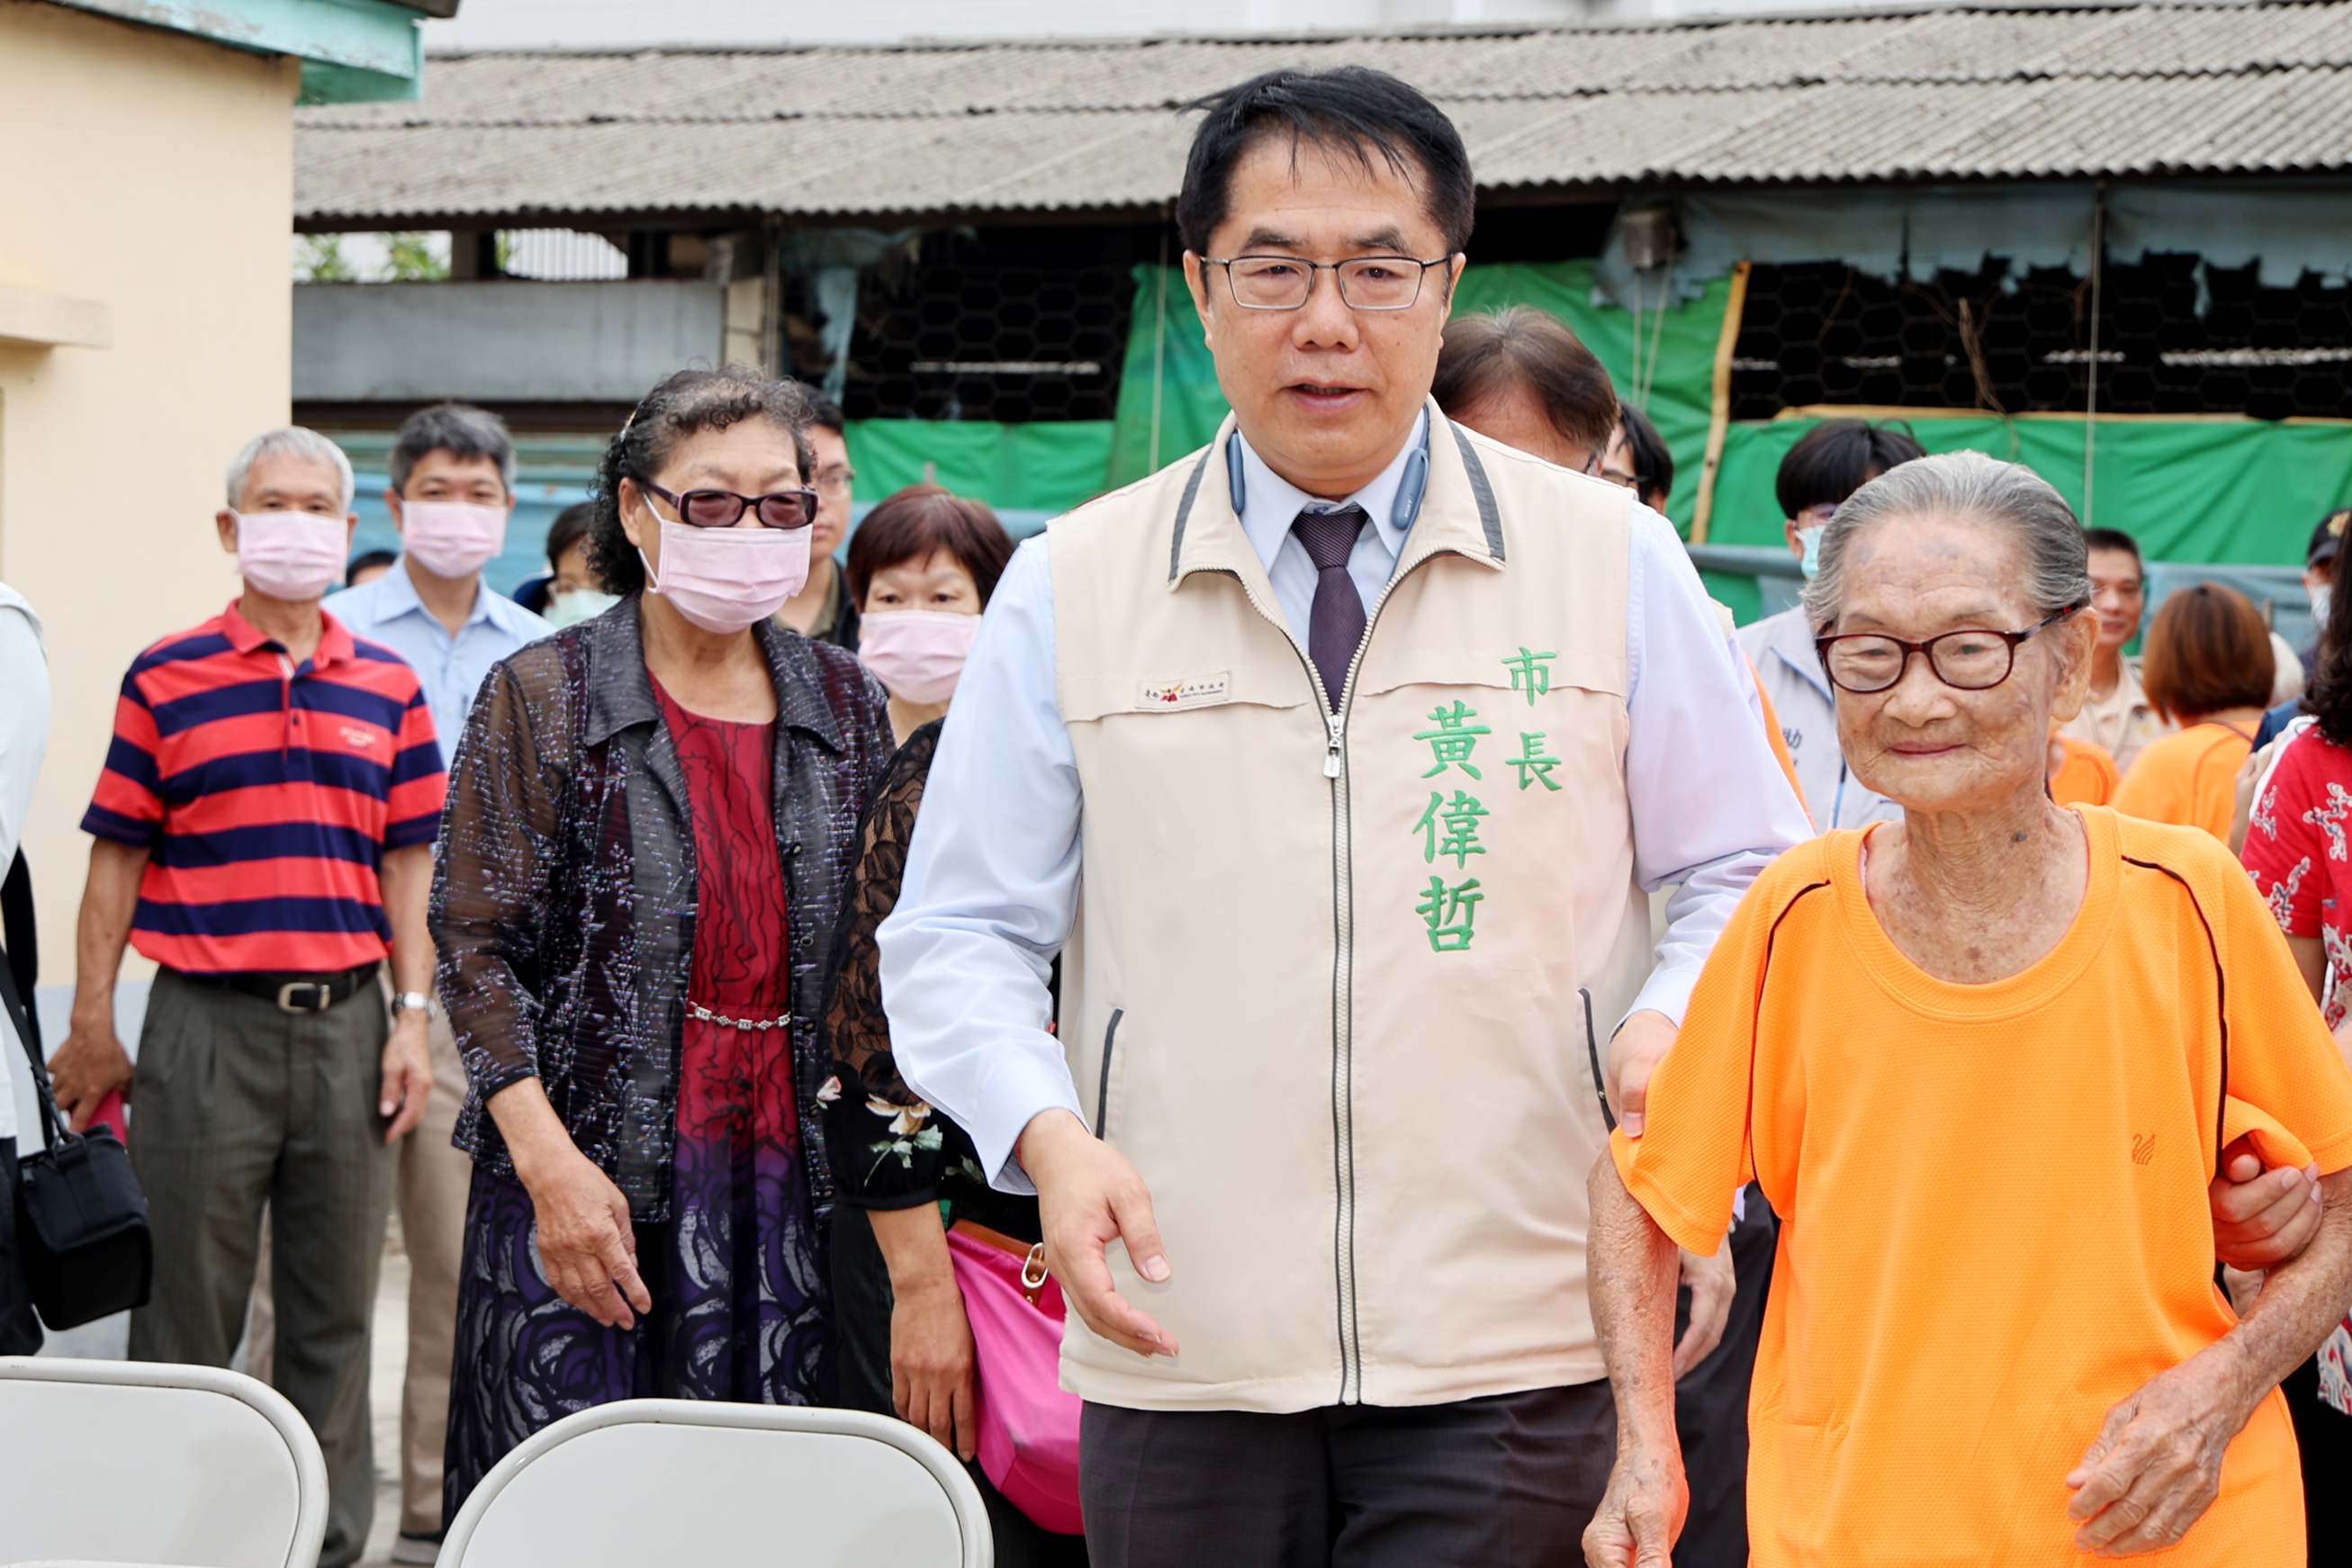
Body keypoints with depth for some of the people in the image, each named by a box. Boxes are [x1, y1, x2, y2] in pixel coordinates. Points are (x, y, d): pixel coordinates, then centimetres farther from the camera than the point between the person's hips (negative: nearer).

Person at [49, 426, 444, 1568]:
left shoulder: (388, 690, 10)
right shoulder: (164, 680, 2)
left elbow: (405, 865, 11)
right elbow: (117, 859, 2)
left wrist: (412, 1017, 3)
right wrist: (91, 1027, -2)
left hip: (346, 1022, 3)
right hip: (207, 1022, -2)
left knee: (334, 1311, 8)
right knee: (186, 1306, 2)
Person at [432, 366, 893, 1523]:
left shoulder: (845, 705, 11)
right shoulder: (541, 697, 0)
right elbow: (476, 945, -4)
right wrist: (551, 1165, -14)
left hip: (788, 1179, 3)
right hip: (590, 1177, -3)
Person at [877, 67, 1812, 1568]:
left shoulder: (1616, 562, 5)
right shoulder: (1067, 589, 6)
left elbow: (1746, 882, 10)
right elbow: (957, 936, 8)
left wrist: (1666, 1036, -11)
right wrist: (1047, 1134, -11)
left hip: (1508, 1356, -1)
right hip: (1177, 1347, 1)